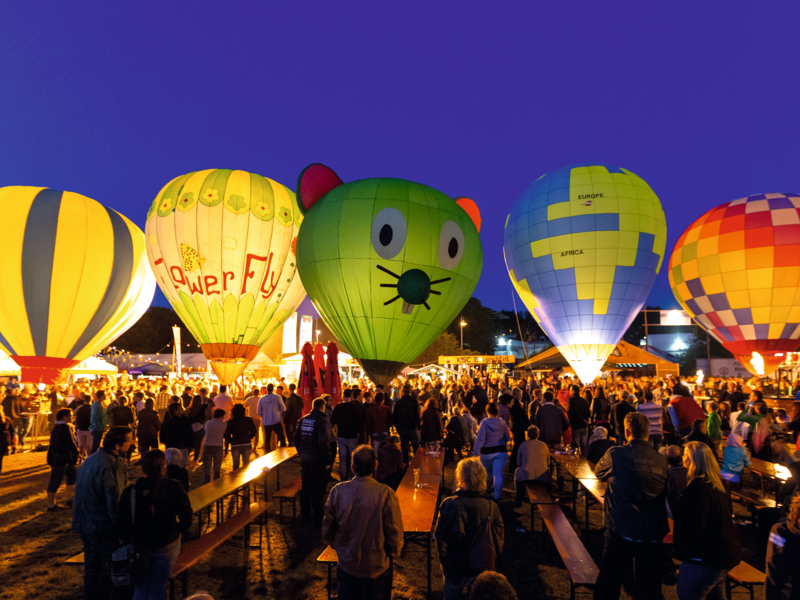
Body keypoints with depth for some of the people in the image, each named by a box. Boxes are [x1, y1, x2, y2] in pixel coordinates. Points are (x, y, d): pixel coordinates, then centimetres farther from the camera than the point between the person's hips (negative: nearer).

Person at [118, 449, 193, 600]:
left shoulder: (130, 492, -15)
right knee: (159, 586, 17)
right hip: (167, 544, -1)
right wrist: (178, 530, 7)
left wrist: (128, 540, 8)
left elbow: (123, 524, -9)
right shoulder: (174, 488, -17)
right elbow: (186, 517, -13)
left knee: (141, 585, 23)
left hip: (139, 545, 1)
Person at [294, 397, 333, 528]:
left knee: (305, 487, 17)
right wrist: (327, 459, -11)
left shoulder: (303, 419, 5)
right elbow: (324, 442, -21)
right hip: (317, 459, -6)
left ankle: (306, 516, 28)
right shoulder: (323, 421, -15)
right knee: (317, 490, 3)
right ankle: (318, 519, 11)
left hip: (304, 458, 6)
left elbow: (296, 438, 11)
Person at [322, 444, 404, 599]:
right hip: (376, 567, -2)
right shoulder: (385, 494, -26)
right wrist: (394, 553, 5)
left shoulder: (337, 491, -17)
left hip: (346, 565, 2)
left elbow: (327, 531, -4)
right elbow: (394, 533, -16)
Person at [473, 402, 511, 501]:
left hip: (487, 452, -1)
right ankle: (497, 497, -4)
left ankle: (488, 490, 43)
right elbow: (507, 438, 9)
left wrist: (475, 452, -14)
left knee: (488, 473, 20)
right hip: (501, 452, 2)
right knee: (498, 475, 0)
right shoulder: (502, 423, -3)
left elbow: (480, 439, -20)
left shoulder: (484, 423, -16)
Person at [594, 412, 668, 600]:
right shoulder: (661, 460, -2)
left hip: (622, 532, -4)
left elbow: (599, 473, 6)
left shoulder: (616, 454, -14)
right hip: (653, 535, 4)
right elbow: (665, 495, 13)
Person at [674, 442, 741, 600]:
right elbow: (728, 513, 20)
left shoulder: (698, 487, -24)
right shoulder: (717, 485, 7)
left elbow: (693, 525, -24)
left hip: (706, 558, -10)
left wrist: (681, 549, -9)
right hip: (724, 553, 10)